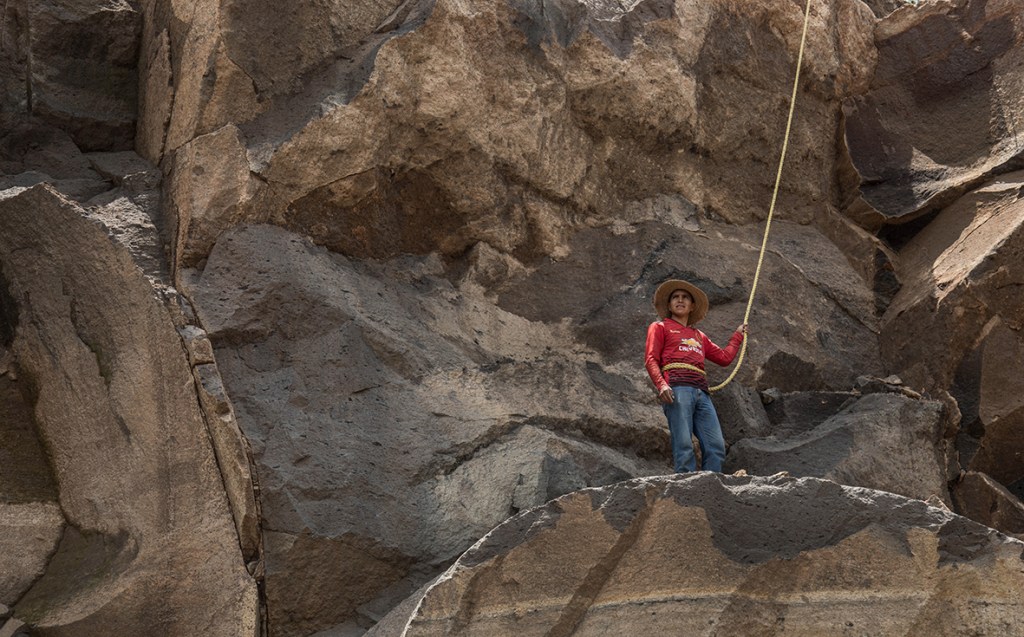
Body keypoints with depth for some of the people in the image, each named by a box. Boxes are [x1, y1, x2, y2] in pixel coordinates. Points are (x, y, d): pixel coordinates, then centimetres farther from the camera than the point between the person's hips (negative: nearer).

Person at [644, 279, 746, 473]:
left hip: (701, 393, 6)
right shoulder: (660, 327, 18)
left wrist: (738, 335, 45)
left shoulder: (699, 336, 34)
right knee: (684, 446, -18)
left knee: (716, 446, -9)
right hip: (677, 389, -5)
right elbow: (651, 360, 5)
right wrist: (661, 384, -13)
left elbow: (724, 357, 35)